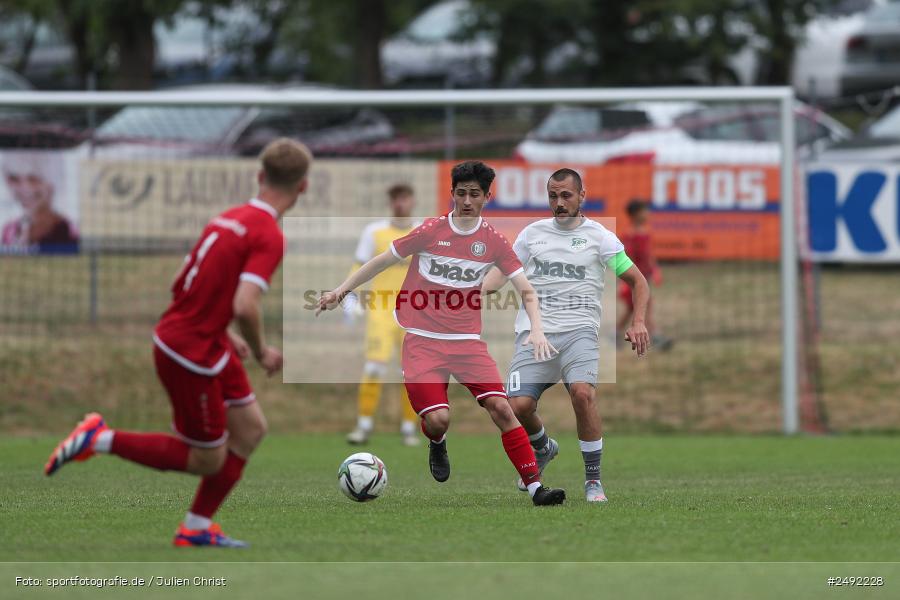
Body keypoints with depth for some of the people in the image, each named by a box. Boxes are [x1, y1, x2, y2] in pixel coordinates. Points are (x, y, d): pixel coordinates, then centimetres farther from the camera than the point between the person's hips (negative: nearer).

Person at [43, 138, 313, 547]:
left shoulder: (229, 218, 7)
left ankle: (196, 529, 20)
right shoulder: (269, 236, -20)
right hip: (190, 355, -9)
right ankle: (100, 439, 5)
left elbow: (183, 283, 15)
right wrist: (261, 352, -13)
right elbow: (245, 306, -31)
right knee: (207, 461, 5)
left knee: (250, 429, 14)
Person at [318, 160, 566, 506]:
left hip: (467, 341, 2)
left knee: (500, 407, -14)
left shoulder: (493, 241, 2)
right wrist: (342, 290, 7)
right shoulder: (431, 231, -2)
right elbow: (382, 261, 8)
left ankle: (534, 487, -11)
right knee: (438, 419, -17)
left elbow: (525, 290, 4)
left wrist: (536, 331, -11)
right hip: (423, 341, -1)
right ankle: (437, 445, 22)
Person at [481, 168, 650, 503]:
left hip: (578, 332, -2)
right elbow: (502, 273, 15)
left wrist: (638, 323, -5)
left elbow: (637, 282, 11)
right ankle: (543, 448, 22)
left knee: (583, 392, -29)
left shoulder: (599, 237, 8)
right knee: (518, 406, -15)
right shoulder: (532, 233, 16)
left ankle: (593, 480, -14)